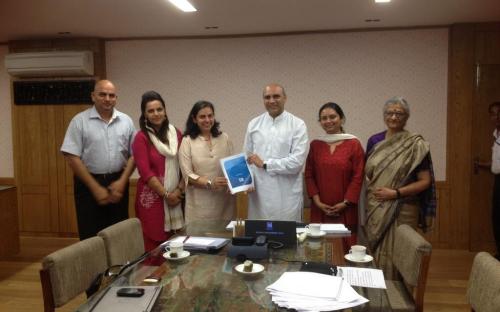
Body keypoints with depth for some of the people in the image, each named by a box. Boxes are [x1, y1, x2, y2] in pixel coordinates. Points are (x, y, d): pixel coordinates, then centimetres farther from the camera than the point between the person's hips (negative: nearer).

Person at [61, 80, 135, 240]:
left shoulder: (126, 121, 4)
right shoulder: (80, 121, -6)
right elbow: (72, 158, -10)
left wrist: (122, 181, -8)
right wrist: (95, 187, -12)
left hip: (117, 182, 3)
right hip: (89, 183, -3)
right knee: (90, 237, 5)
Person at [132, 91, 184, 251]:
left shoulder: (176, 134, 9)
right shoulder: (141, 138, -4)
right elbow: (145, 172, -10)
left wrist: (179, 190, -4)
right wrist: (166, 194, -11)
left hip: (176, 197, 4)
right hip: (152, 198, -4)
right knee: (153, 245, -3)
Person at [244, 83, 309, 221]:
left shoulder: (298, 125, -3)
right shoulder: (253, 124, 9)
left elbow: (297, 161, -12)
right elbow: (247, 157, 10)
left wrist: (265, 164, -9)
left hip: (286, 197, -3)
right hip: (258, 194, 3)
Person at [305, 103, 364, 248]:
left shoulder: (354, 144, -1)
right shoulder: (315, 144, 7)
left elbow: (358, 176, -3)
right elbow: (309, 174, 6)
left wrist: (346, 202, -8)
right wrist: (317, 201, -3)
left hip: (345, 209, -2)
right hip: (320, 208, 2)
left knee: (345, 246, 0)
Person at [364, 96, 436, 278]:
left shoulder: (416, 145, -6)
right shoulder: (374, 141, 7)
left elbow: (425, 181, -7)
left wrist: (396, 193, -17)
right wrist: (370, 190, -1)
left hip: (401, 210, -4)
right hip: (374, 208, 4)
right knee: (374, 253, 10)